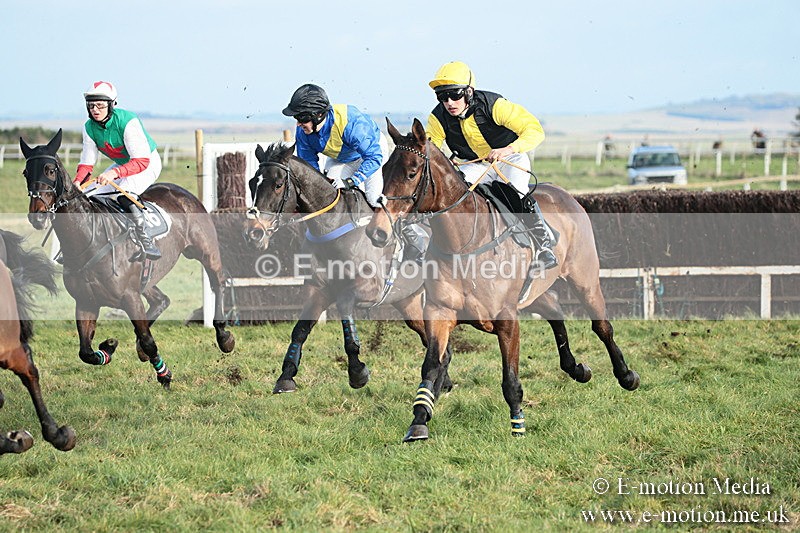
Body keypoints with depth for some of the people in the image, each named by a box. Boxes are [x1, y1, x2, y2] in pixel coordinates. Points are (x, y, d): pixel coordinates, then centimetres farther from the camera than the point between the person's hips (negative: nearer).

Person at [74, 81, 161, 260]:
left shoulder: (127, 121, -30)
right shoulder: (89, 127, -9)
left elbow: (141, 161, -33)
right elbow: (87, 161, -3)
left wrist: (115, 173, -47)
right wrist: (77, 182, -23)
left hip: (148, 163, -8)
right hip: (121, 164, 8)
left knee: (124, 194, -34)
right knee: (88, 195, -5)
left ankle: (146, 241, -30)